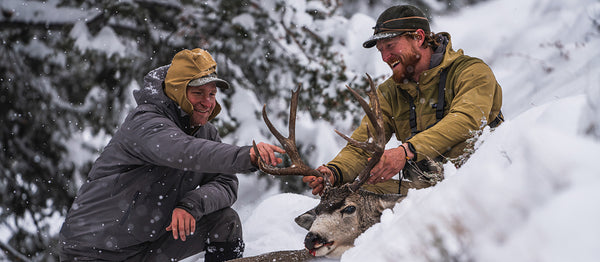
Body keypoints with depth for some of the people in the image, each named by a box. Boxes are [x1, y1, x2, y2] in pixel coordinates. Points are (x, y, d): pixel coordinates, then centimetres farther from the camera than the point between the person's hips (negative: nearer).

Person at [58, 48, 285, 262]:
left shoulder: (206, 132, 3)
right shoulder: (145, 123, -23)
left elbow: (226, 185, -5)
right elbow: (183, 151, -44)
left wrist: (192, 205, -27)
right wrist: (246, 156, -58)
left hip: (150, 243, 7)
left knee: (226, 221, -5)